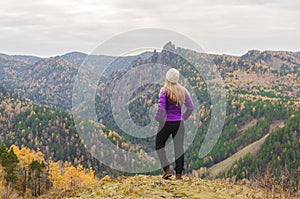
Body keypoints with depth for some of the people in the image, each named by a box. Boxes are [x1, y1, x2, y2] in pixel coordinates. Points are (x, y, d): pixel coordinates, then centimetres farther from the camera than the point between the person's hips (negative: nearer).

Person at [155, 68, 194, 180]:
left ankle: (166, 170, 1)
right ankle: (179, 174, 6)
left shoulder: (165, 91, -12)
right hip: (179, 122, 4)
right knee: (179, 147, 7)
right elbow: (190, 107, 7)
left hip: (166, 122, -3)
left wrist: (158, 117, -4)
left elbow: (161, 107, -20)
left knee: (159, 145, 13)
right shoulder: (183, 91, 2)